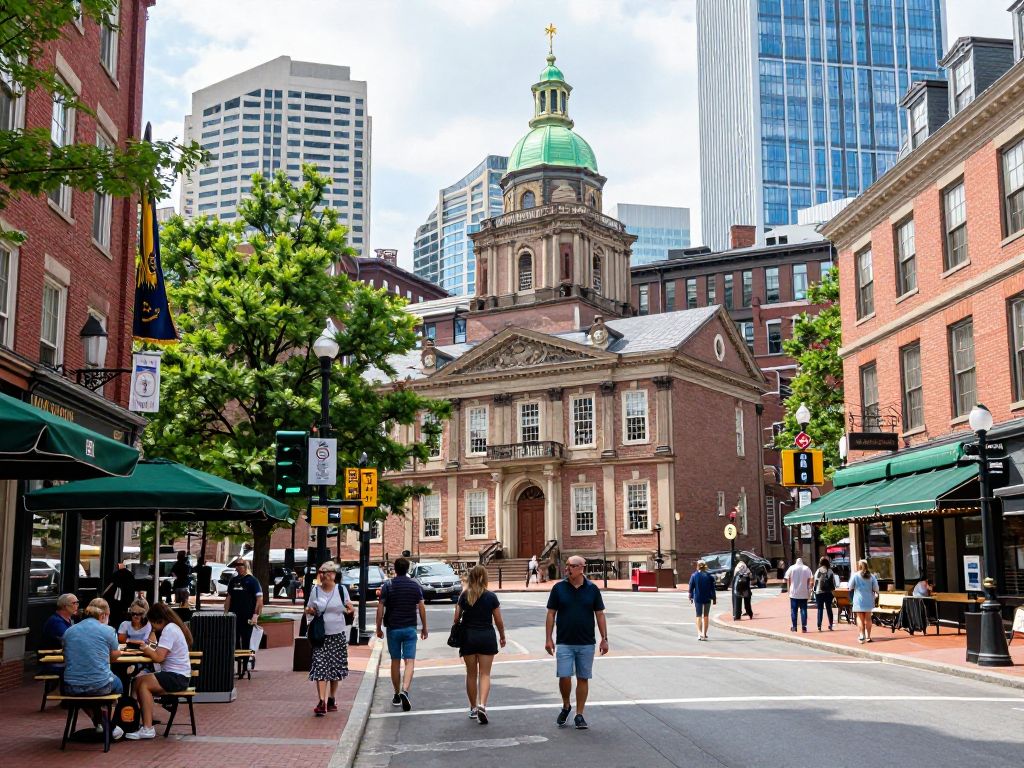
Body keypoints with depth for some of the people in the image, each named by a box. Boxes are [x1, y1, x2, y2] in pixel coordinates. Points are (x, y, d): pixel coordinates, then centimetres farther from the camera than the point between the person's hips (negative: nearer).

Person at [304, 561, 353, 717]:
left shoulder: (341, 589, 3)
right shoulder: (315, 590, 3)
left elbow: (348, 609, 11)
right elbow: (309, 609, 12)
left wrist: (349, 609, -12)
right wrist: (310, 610, -11)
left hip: (338, 635, 1)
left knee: (336, 668, 8)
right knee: (320, 667, -11)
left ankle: (331, 700, 23)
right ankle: (322, 702, -14)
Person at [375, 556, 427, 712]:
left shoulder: (387, 585, -3)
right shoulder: (415, 586, 1)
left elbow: (380, 608, -5)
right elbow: (421, 608, 3)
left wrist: (378, 628, 4)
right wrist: (424, 628, 12)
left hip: (393, 628, 0)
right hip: (410, 628, 0)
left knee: (395, 661, 11)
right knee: (409, 661, -3)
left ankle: (397, 695, 18)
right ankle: (405, 691, -24)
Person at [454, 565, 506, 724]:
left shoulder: (464, 596, -2)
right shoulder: (491, 597, -4)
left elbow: (456, 618, 0)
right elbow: (499, 621, 0)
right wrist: (502, 636, 15)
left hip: (468, 636, 1)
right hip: (487, 637, -1)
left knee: (471, 674, 13)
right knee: (485, 674, 2)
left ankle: (473, 708, 21)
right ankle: (482, 705, -17)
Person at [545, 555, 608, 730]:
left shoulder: (592, 589, 0)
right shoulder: (558, 588, -1)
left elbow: (600, 615, 5)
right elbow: (551, 614, 2)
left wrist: (604, 639, 1)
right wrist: (548, 639, -3)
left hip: (587, 643, 1)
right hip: (564, 643, -1)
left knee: (583, 678, 5)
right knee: (564, 677, -7)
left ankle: (579, 715, 15)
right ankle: (566, 706, 19)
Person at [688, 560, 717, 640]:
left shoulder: (694, 575, -4)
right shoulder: (709, 576, -2)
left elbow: (691, 588, -2)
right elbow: (712, 588, 0)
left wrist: (691, 598, 6)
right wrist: (714, 598, 7)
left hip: (698, 598, -1)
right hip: (707, 598, 1)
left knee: (699, 616, 6)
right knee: (706, 616, 13)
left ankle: (699, 633, -11)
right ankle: (704, 634, 16)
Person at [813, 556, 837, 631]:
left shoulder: (818, 571, -4)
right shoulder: (830, 571, -2)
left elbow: (815, 582, -4)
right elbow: (833, 582, 1)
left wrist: (815, 591, 6)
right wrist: (832, 589, 16)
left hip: (819, 592, -1)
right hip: (828, 592, 1)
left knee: (820, 609, 3)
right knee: (829, 608, 11)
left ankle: (819, 626, -2)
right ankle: (830, 625, 7)